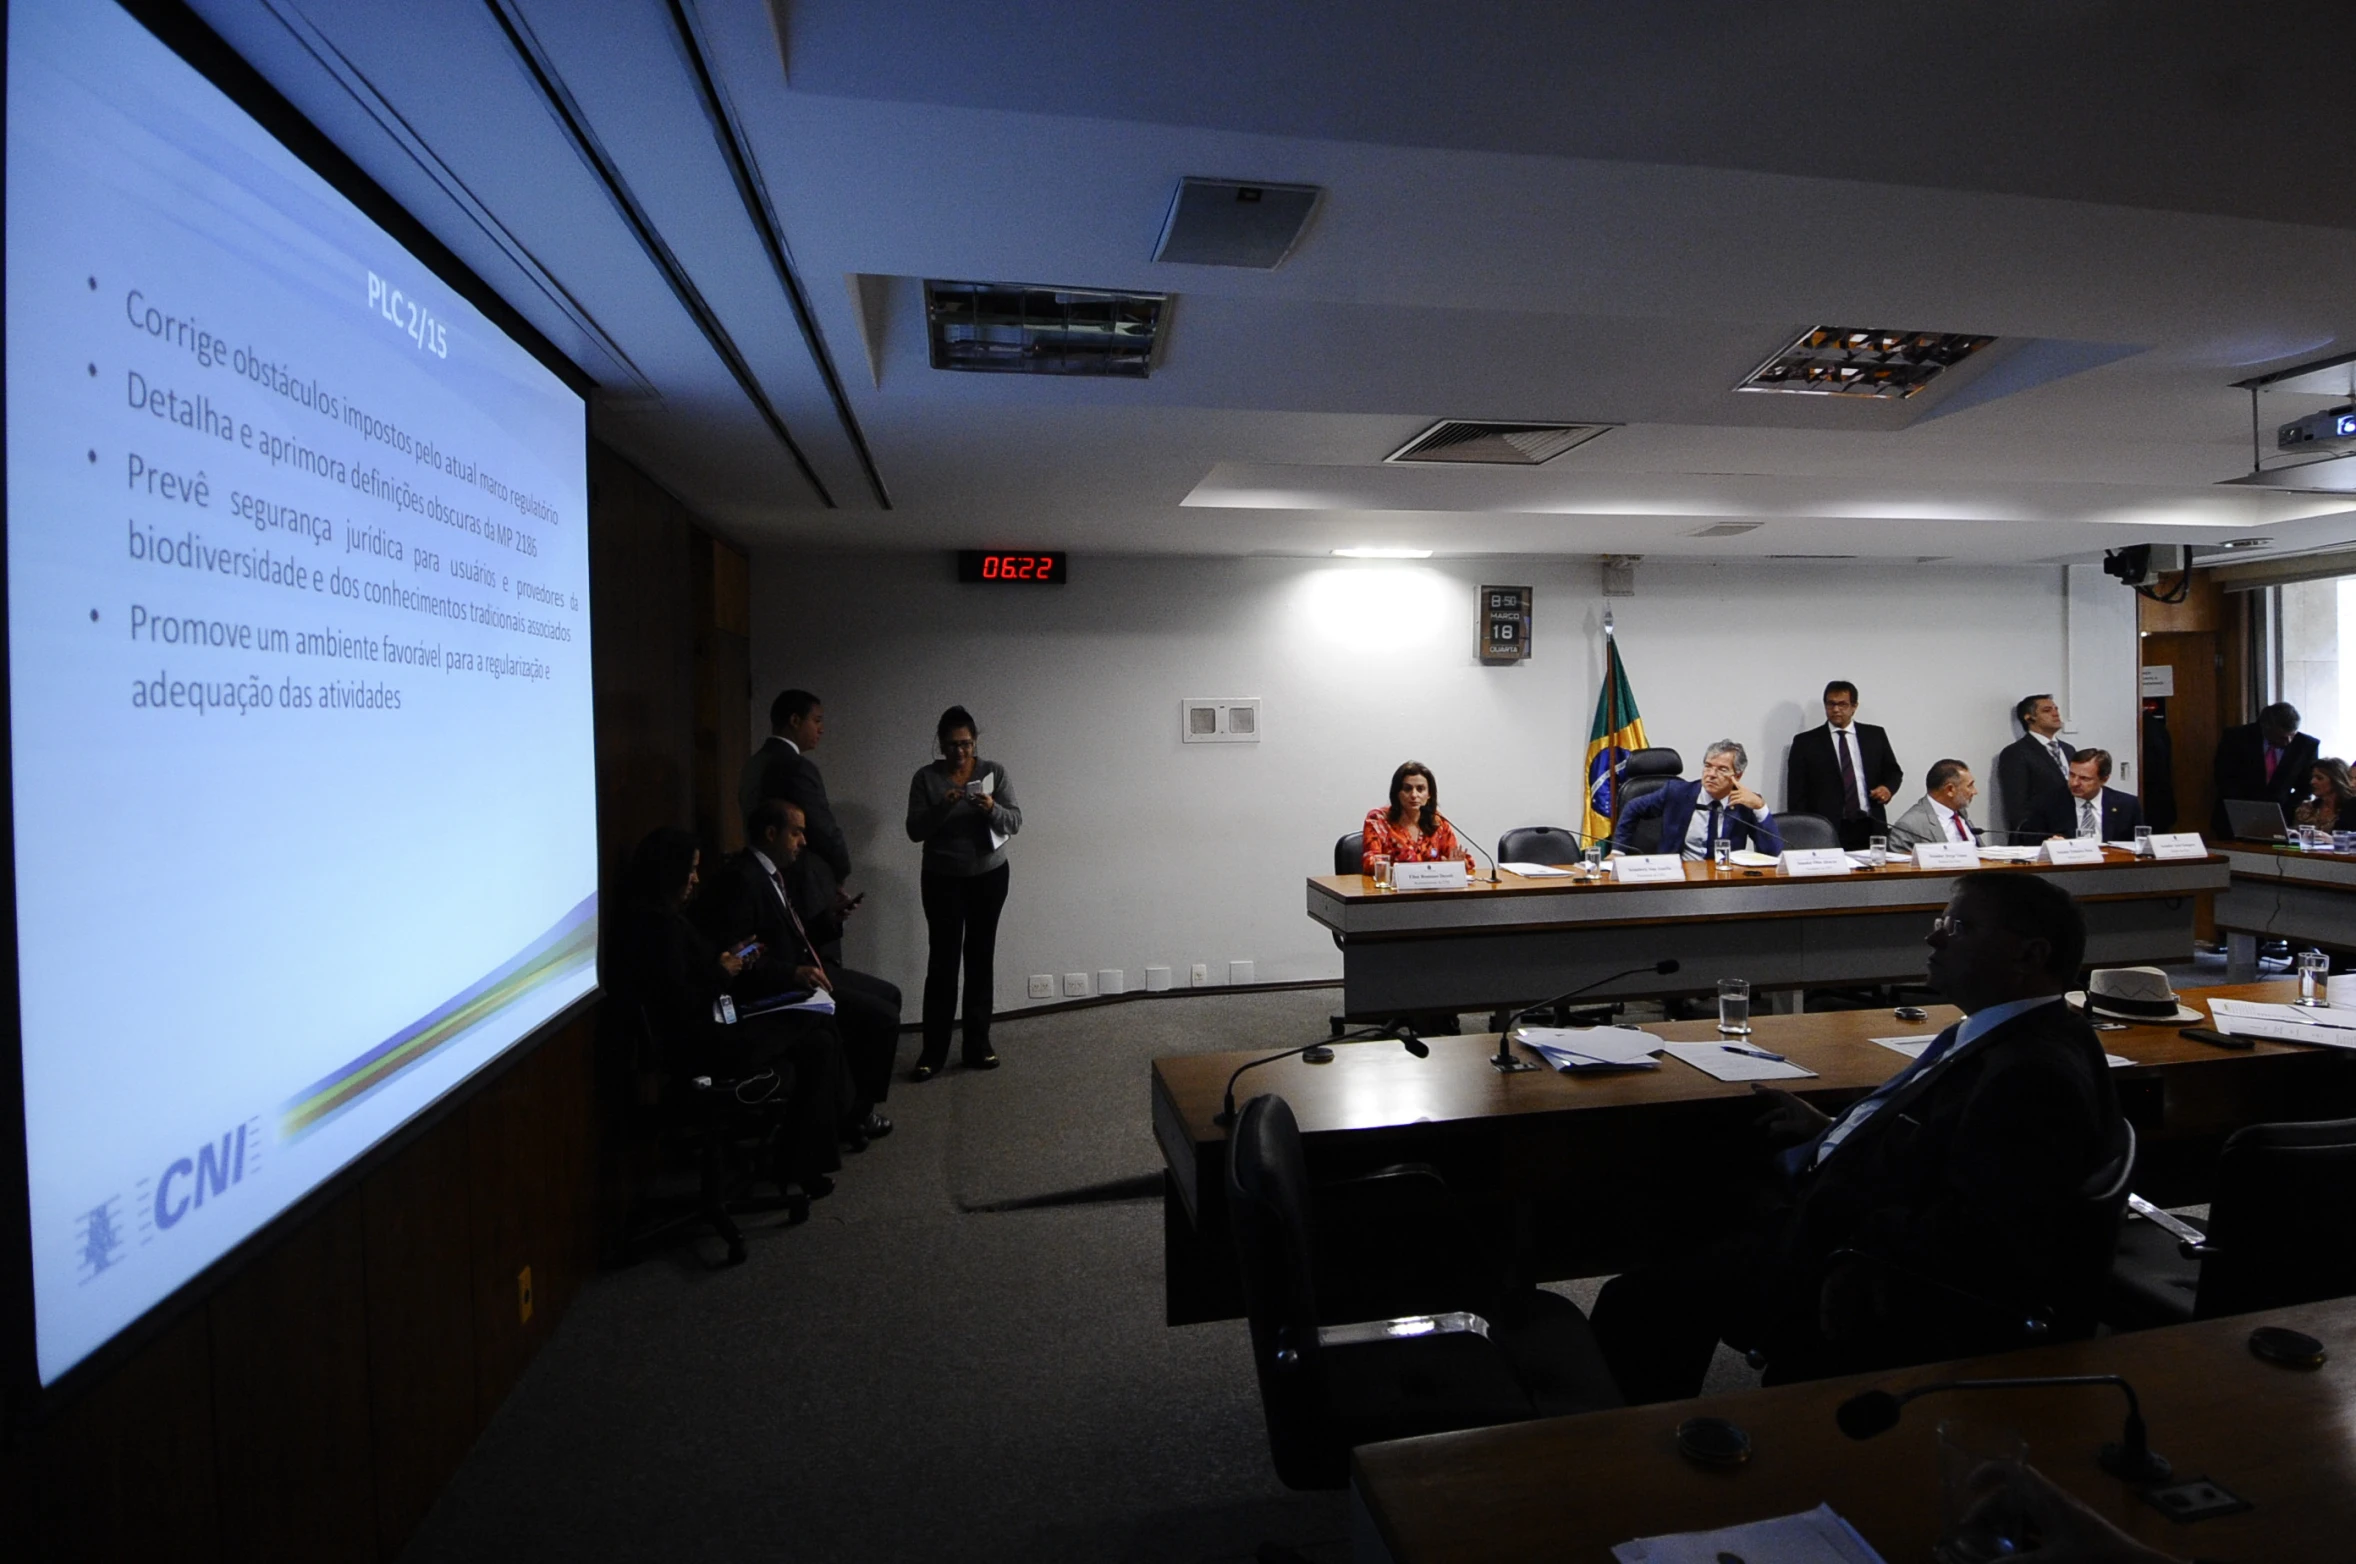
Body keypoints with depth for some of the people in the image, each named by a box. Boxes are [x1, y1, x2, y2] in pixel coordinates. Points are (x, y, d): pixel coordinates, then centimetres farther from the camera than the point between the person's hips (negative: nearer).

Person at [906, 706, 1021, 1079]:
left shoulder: (994, 771, -2)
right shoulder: (925, 777, -5)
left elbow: (1015, 821, -6)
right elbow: (915, 831, -10)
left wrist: (992, 809, -26)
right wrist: (943, 806, -26)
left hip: (989, 875, 1)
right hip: (942, 879, -1)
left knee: (980, 958, 5)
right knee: (942, 961, -4)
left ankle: (978, 1045, 14)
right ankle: (933, 1052, 2)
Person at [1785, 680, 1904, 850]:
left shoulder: (1875, 735, 12)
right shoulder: (1806, 742, 4)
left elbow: (1893, 771, 21)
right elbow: (1796, 794, 2)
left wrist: (1888, 788, -2)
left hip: (1870, 828, 2)